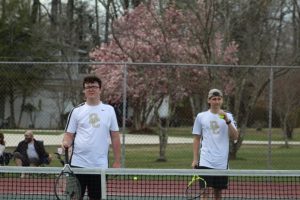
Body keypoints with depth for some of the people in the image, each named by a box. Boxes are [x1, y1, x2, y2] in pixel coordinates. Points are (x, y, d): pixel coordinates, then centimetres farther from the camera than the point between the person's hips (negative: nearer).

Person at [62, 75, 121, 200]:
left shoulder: (109, 110, 8)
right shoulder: (77, 111, 5)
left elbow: (115, 137, 9)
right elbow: (69, 134, 6)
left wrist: (117, 161, 4)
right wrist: (66, 143, -18)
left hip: (100, 165, 1)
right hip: (78, 163, -1)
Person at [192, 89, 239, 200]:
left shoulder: (228, 116, 6)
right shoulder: (201, 117, 5)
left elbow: (235, 137, -4)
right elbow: (197, 139, 9)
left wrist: (227, 121, -17)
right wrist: (195, 159, 2)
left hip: (222, 162, 2)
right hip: (205, 161, -1)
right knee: (205, 191, -10)